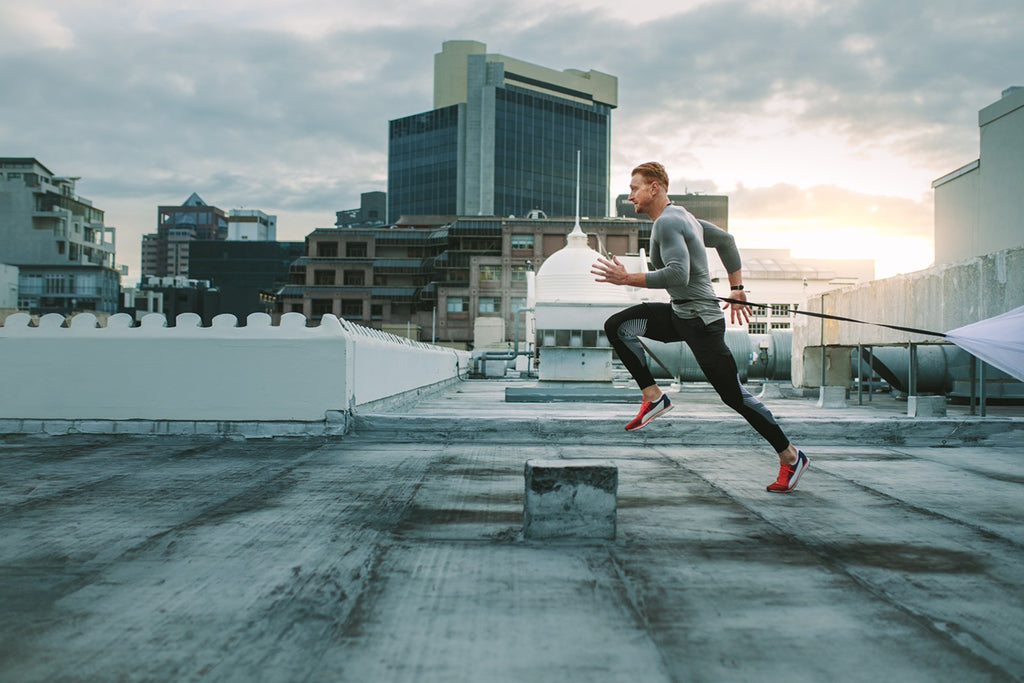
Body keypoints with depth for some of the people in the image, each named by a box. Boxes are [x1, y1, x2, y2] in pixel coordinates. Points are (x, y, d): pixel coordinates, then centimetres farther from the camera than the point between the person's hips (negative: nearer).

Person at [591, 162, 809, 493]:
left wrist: (627, 278, -23)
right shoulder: (681, 216, 14)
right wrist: (737, 288, 26)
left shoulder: (667, 222, -17)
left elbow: (677, 275, -29)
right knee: (617, 326, -2)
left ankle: (790, 456, 10)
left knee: (735, 396, -3)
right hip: (679, 315, 10)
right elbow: (726, 239, 23)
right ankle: (653, 397, 0)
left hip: (701, 321, -10)